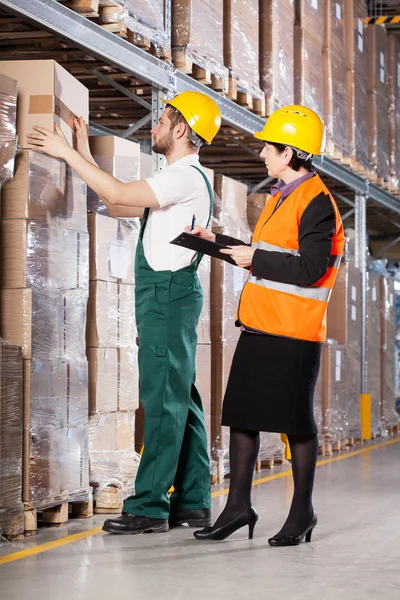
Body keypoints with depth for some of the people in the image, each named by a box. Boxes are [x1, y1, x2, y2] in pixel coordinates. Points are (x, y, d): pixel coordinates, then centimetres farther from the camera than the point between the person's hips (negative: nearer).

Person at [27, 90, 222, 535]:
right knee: (179, 400, 9)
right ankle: (193, 503, 13)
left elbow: (118, 195, -18)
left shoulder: (187, 177, -11)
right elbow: (118, 206, 23)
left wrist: (66, 153, -10)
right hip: (165, 294, 10)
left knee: (164, 400, -11)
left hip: (168, 292, -10)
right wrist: (85, 155, 22)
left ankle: (149, 507, -11)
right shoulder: (179, 179, 21)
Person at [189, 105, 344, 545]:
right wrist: (219, 242, 18)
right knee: (241, 414, 9)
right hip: (257, 326, 9)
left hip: (293, 334, -9)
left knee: (295, 422, 1)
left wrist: (254, 259, -16)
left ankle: (302, 512, 13)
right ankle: (238, 505, 16)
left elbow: (311, 269, -22)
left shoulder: (316, 203, -13)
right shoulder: (281, 197, 16)